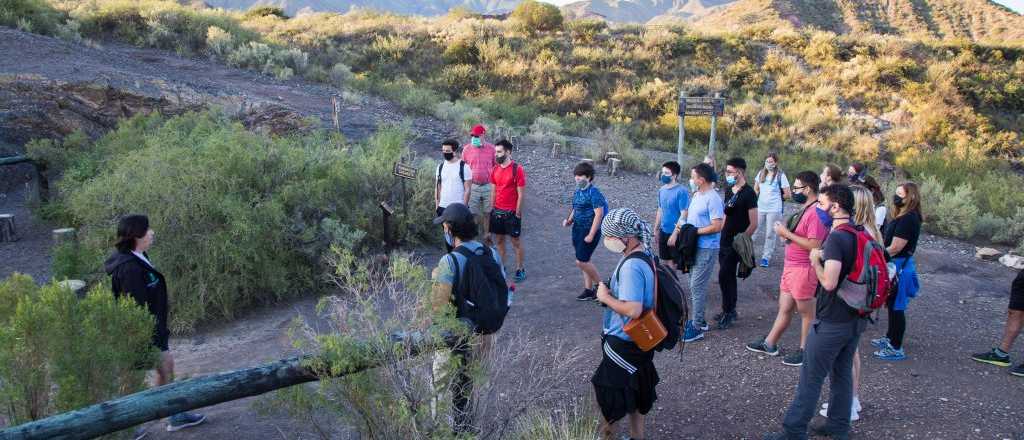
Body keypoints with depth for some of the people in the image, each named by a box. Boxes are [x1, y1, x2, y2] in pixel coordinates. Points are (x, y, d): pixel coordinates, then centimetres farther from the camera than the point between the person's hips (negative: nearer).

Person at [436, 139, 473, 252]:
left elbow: (467, 189, -9)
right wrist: (437, 206, 7)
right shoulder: (440, 166, 7)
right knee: (447, 234, 13)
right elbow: (437, 188, 12)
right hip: (443, 208, 5)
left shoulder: (463, 167, -8)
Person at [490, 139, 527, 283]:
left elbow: (520, 194, -11)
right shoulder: (495, 170, 5)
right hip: (497, 211, 6)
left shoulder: (517, 169, -12)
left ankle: (520, 269, 13)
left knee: (515, 241, 3)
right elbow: (494, 192, 11)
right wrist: (492, 209, 7)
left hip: (511, 212, -6)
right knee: (499, 239, 12)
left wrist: (517, 214, -12)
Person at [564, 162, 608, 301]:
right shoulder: (577, 191, 8)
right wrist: (569, 220, 4)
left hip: (589, 231, -8)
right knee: (583, 261, 13)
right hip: (577, 229, 8)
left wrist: (591, 235, -22)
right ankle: (589, 290, 23)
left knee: (581, 261, -9)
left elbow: (599, 214, -20)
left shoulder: (593, 192, -16)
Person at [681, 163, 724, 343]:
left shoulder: (712, 199, -18)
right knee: (696, 285, 17)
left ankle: (697, 328, 0)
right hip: (695, 246, 10)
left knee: (697, 287, -6)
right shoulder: (697, 195, 10)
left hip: (706, 249, -10)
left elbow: (717, 226, -23)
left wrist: (694, 231, -18)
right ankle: (698, 320, 29)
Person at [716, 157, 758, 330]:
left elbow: (753, 224, -16)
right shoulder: (728, 190, 8)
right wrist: (721, 233, 13)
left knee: (724, 277, -7)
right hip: (725, 241, 8)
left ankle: (728, 313, 5)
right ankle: (731, 310, 26)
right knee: (728, 276, 15)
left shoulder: (748, 193, -15)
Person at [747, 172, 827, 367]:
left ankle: (804, 351, 18)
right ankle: (769, 344, 28)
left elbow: (814, 245, -27)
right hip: (791, 267, 10)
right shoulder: (805, 208, 11)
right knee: (784, 308, 18)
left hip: (803, 270, -10)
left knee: (806, 312, 6)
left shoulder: (815, 213, -21)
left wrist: (787, 233, -21)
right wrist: (786, 231, 5)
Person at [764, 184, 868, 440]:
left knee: (811, 377, 0)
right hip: (856, 318, 8)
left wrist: (815, 260, -12)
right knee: (843, 373, 18)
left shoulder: (836, 238, -22)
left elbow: (829, 282, -28)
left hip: (832, 322, -8)